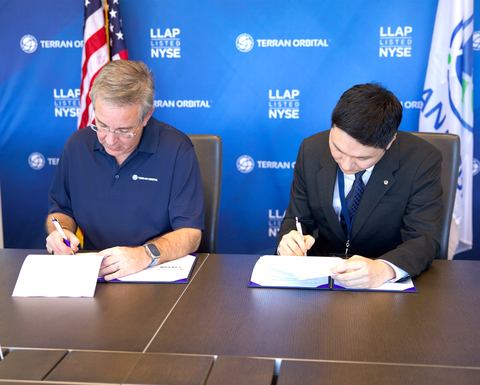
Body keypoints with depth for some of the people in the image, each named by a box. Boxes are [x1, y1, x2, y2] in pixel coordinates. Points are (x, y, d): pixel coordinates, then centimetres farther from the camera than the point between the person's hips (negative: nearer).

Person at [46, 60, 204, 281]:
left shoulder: (177, 149, -11)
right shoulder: (77, 145, 3)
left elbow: (190, 233, -12)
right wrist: (59, 231, -5)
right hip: (91, 274, 5)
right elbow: (60, 210, 18)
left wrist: (145, 255, -29)